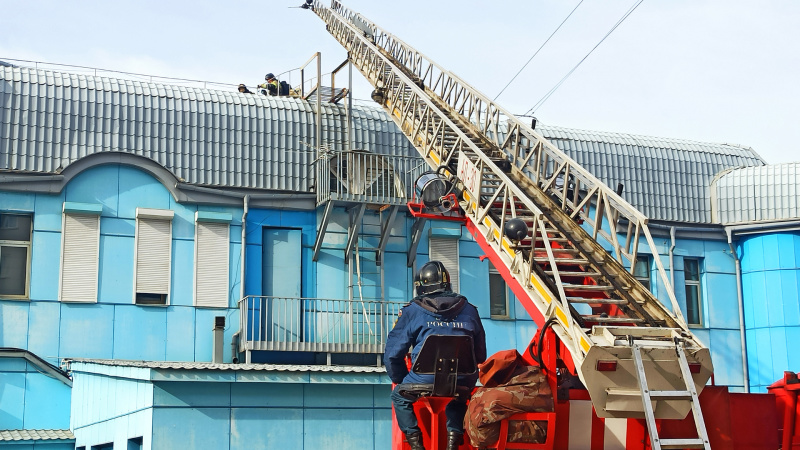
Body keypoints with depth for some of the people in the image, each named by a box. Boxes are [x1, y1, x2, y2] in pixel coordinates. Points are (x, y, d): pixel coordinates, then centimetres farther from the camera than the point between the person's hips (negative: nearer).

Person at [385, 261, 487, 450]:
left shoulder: (412, 311, 7)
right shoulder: (469, 310, 15)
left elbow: (393, 353, 9)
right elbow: (480, 356, 19)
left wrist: (400, 380, 26)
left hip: (426, 379, -3)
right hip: (464, 383, 3)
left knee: (399, 395, 27)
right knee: (458, 400, 38)